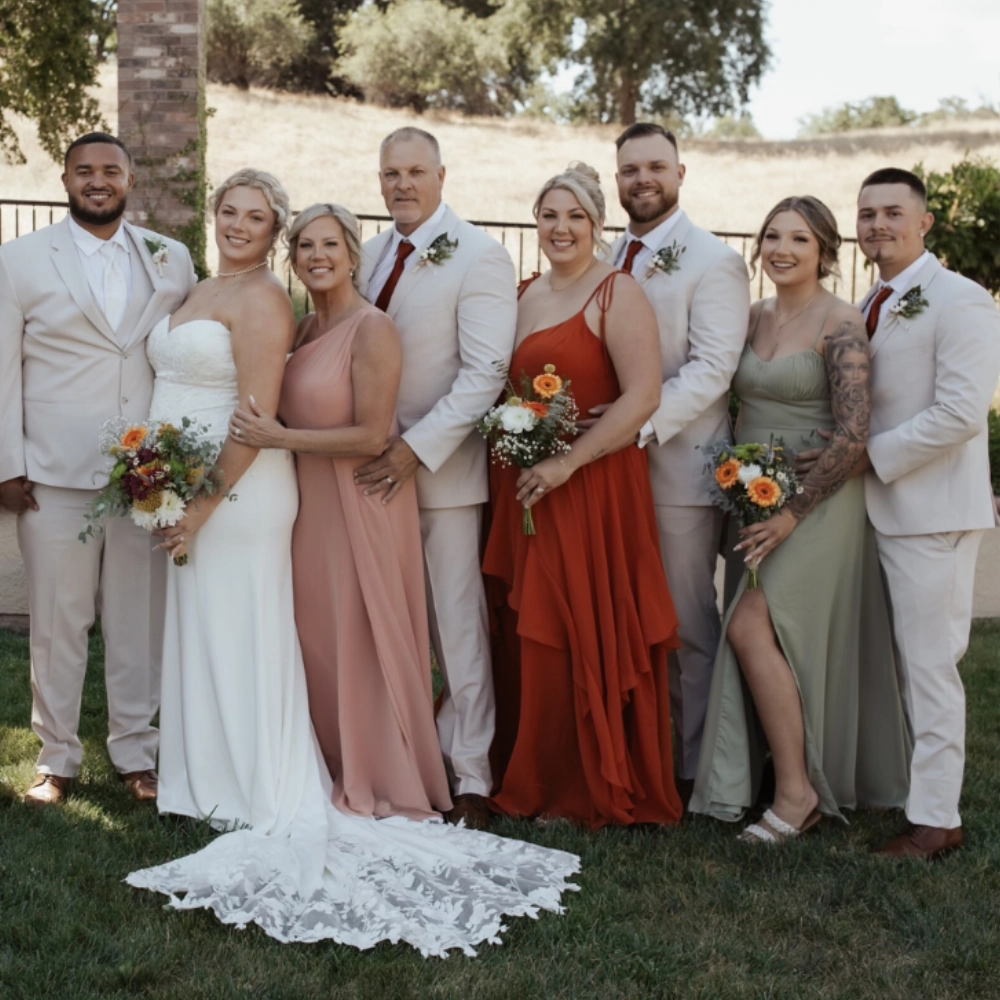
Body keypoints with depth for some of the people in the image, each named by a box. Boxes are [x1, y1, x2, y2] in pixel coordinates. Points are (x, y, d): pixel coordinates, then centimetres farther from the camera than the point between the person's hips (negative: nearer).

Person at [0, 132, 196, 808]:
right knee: (58, 624, 6)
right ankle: (58, 758, 21)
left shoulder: (171, 260, 8)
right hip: (55, 475, -2)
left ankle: (136, 751, 22)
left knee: (140, 620, 8)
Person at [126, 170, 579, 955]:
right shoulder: (202, 292, 16)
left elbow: (258, 413, -19)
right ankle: (218, 782, 25)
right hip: (187, 493, 9)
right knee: (202, 640, 14)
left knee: (241, 645, -3)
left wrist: (206, 503, -20)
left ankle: (270, 805, 7)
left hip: (237, 493, -9)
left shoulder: (260, 298, -12)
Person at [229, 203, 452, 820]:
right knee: (318, 641, 13)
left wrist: (279, 438, -18)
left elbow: (371, 437, -19)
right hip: (310, 503, 7)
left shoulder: (372, 329, -14)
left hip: (360, 506, -7)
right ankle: (337, 773, 27)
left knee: (362, 645, 2)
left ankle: (381, 786, 18)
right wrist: (262, 430, 2)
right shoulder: (305, 329, 10)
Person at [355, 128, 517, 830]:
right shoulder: (371, 254, 12)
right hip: (376, 467, 6)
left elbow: (484, 375, -15)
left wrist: (416, 450, -20)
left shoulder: (479, 257, -9)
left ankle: (471, 777, 11)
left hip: (440, 470, -6)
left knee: (456, 626, 1)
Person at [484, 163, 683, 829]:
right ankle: (533, 779, 21)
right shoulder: (524, 295, 14)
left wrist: (567, 463, -19)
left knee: (586, 636, -1)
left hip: (593, 487, -6)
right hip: (524, 489, 7)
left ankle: (590, 790, 13)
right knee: (528, 636, 9)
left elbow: (643, 396, -17)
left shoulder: (617, 294, -7)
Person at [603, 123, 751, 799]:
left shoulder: (712, 261, -7)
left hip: (677, 466, -6)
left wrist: (643, 424, -25)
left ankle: (697, 769, 14)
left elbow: (712, 368, -17)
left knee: (688, 625, 2)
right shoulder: (610, 258, 15)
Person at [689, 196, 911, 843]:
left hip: (815, 501, -7)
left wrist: (794, 513, -18)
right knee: (780, 641, 10)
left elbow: (852, 436, -18)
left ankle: (797, 791, -5)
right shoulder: (756, 318, 9)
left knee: (750, 626, -16)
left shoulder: (840, 324, -13)